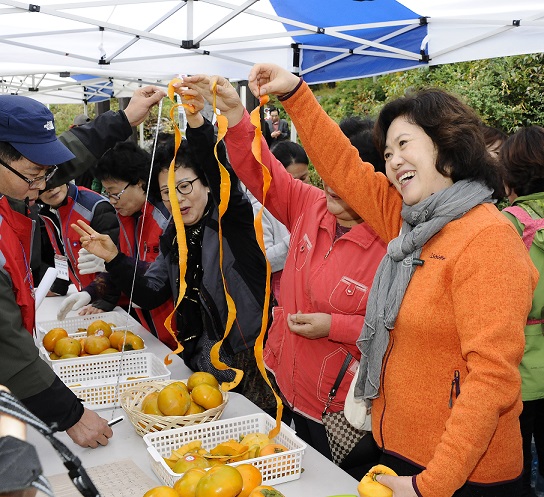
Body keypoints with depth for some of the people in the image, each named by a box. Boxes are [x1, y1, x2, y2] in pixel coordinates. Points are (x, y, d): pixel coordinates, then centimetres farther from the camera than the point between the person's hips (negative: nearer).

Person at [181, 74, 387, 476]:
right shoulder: (309, 206, -3)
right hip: (281, 385, 6)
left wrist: (336, 327, -23)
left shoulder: (391, 245, -21)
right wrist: (233, 110, -15)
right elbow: (260, 170, -4)